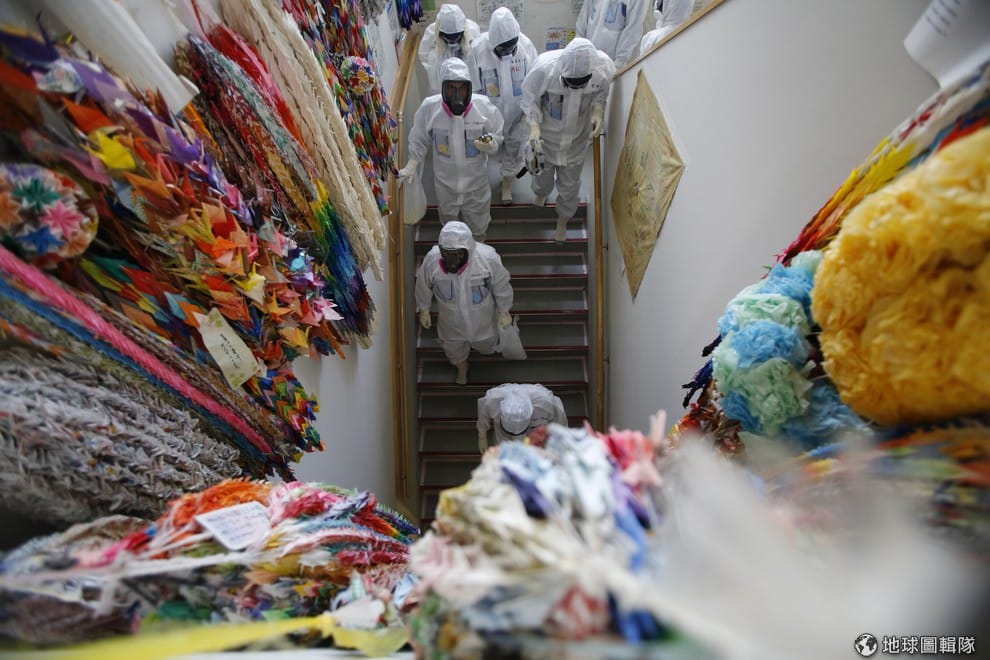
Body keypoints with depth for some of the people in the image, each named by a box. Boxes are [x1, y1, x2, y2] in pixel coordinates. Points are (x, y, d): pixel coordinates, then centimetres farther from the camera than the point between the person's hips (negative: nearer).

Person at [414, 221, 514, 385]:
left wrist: (504, 311, -3)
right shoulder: (432, 259, -32)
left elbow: (501, 286, -16)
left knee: (486, 346, 27)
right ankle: (461, 366, 63)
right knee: (453, 346, 28)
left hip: (481, 317, -1)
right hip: (451, 319, 1)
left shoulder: (488, 257, -34)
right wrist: (423, 310, 3)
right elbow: (423, 286, -10)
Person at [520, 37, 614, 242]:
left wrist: (598, 111, -24)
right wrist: (533, 126, -31)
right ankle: (540, 194, 64)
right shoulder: (544, 67, -34)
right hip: (546, 134, -1)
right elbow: (530, 96, -16)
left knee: (570, 183, 18)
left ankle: (563, 219, 48)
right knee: (542, 172, 26)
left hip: (576, 137, 1)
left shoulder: (604, 68, -27)